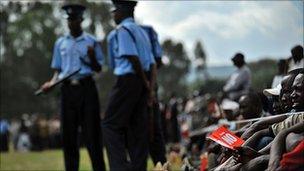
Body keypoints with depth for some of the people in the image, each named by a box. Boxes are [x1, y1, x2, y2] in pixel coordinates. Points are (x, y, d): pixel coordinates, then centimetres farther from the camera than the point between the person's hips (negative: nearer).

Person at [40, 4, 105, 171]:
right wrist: (52, 82, -2)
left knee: (91, 131, -5)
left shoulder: (91, 41, 6)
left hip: (86, 87, -3)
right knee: (68, 133, 3)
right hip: (67, 89, 3)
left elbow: (98, 68, 7)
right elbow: (58, 69, 16)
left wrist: (92, 57, -13)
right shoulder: (60, 43, 14)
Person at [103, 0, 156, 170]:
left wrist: (145, 82, -10)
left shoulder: (121, 30, -7)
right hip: (143, 81, 8)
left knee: (111, 124, -5)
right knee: (139, 126, 9)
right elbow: (151, 62, 14)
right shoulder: (142, 31, 20)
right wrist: (151, 87, 9)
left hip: (128, 79, -8)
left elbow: (133, 58, -16)